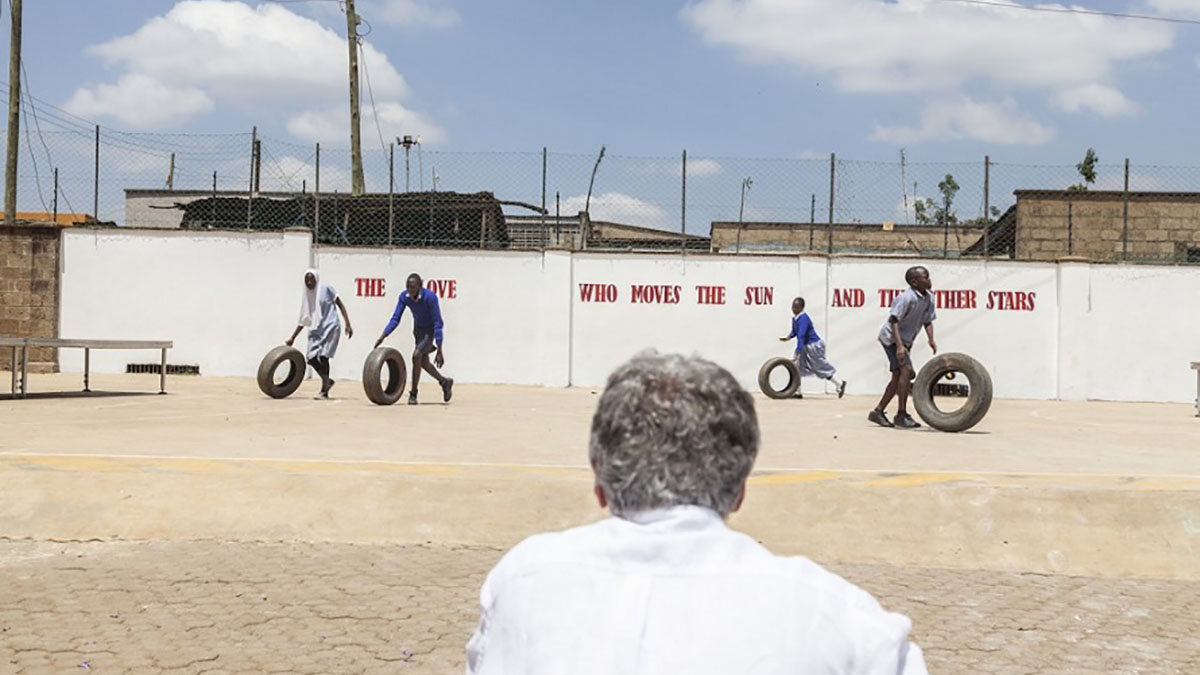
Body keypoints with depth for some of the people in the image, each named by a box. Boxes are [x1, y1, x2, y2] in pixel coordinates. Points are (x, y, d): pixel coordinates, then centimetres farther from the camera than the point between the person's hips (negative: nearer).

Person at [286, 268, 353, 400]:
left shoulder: (326, 289, -2)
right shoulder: (306, 296, 12)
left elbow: (340, 305, 0)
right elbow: (303, 320, 16)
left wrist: (348, 324, -9)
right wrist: (292, 338, 15)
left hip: (330, 327, -5)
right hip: (316, 330, 5)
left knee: (323, 356, -14)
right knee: (312, 357, -7)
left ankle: (324, 392, -7)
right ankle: (327, 381, 18)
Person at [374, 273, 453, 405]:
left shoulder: (430, 297, -31)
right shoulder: (404, 297, -17)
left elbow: (437, 323, -29)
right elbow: (395, 318, -12)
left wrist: (439, 351, -31)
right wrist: (382, 337, -24)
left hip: (430, 330, -6)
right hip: (418, 330, 6)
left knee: (417, 355, -23)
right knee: (423, 362, 14)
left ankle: (413, 394, -11)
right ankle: (445, 382, 40)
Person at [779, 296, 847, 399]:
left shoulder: (803, 319, -26)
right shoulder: (794, 318, 3)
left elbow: (801, 336, -31)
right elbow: (794, 331, 19)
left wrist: (797, 353, -34)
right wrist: (788, 337, -3)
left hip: (814, 346, -9)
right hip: (806, 347, 9)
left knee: (822, 367, 2)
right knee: (797, 367, 5)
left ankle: (839, 384, 19)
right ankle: (797, 392, 9)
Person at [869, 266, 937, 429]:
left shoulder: (928, 298, 2)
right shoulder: (907, 298, -23)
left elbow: (927, 320, 11)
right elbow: (894, 321, -27)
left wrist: (931, 339, -6)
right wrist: (899, 345, -34)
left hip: (905, 340, 10)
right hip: (891, 337, -10)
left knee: (898, 376, 11)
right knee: (906, 370, -20)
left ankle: (878, 411, 20)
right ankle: (902, 415, -18)